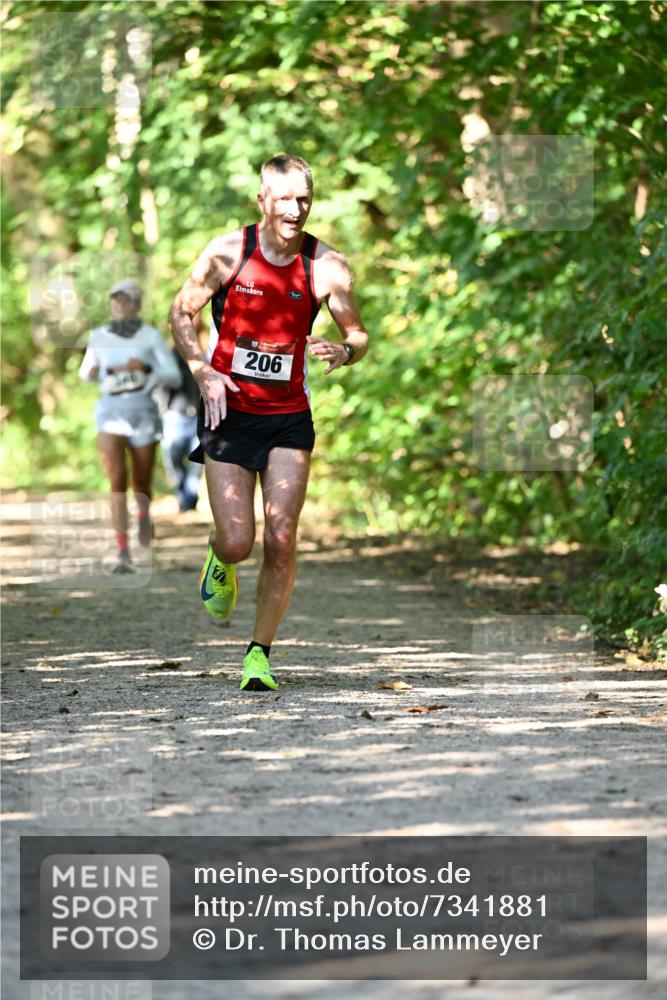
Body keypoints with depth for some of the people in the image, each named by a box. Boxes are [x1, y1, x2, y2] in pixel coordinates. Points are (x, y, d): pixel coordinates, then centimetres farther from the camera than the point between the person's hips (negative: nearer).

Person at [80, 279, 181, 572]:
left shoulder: (151, 336, 0)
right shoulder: (98, 336, 8)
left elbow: (174, 378, -3)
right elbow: (86, 373, 21)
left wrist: (146, 367, -22)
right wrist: (90, 373, -4)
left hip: (143, 412, 0)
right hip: (110, 413, 0)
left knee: (141, 484, 13)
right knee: (117, 482, -18)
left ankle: (144, 514, 51)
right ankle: (124, 556, -20)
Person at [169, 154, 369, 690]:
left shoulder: (327, 267, -6)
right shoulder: (227, 252, -7)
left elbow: (359, 335, 4)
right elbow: (181, 313, 3)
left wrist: (343, 352, -20)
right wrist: (204, 371, -12)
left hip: (289, 418, 1)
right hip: (229, 413, -1)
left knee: (281, 541, -7)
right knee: (237, 541, -7)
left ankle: (260, 652, 9)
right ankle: (219, 560, 31)